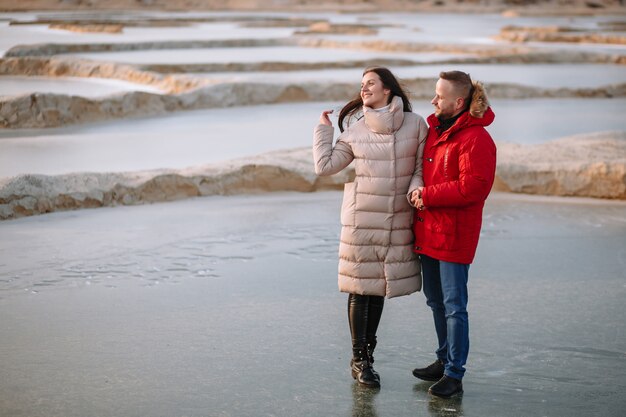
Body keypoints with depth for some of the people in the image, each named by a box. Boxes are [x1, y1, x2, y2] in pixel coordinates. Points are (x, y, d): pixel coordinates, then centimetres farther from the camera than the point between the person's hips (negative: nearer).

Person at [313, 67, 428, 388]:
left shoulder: (415, 124, 0)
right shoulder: (355, 130, 1)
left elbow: (421, 167, 5)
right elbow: (324, 165, 5)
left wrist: (415, 190, -13)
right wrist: (323, 129, 6)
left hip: (398, 220, 1)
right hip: (362, 217, -1)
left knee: (379, 287, 10)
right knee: (360, 287, 1)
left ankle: (367, 353, 24)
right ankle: (359, 359, 13)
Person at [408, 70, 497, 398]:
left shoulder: (475, 139, -17)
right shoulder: (433, 129, 10)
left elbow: (474, 185, -25)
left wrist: (428, 195, -20)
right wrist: (416, 193, -1)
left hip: (454, 235, -9)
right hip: (427, 232, 9)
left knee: (454, 306, -3)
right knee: (436, 302, 19)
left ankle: (454, 374, 5)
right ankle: (444, 360, 33)